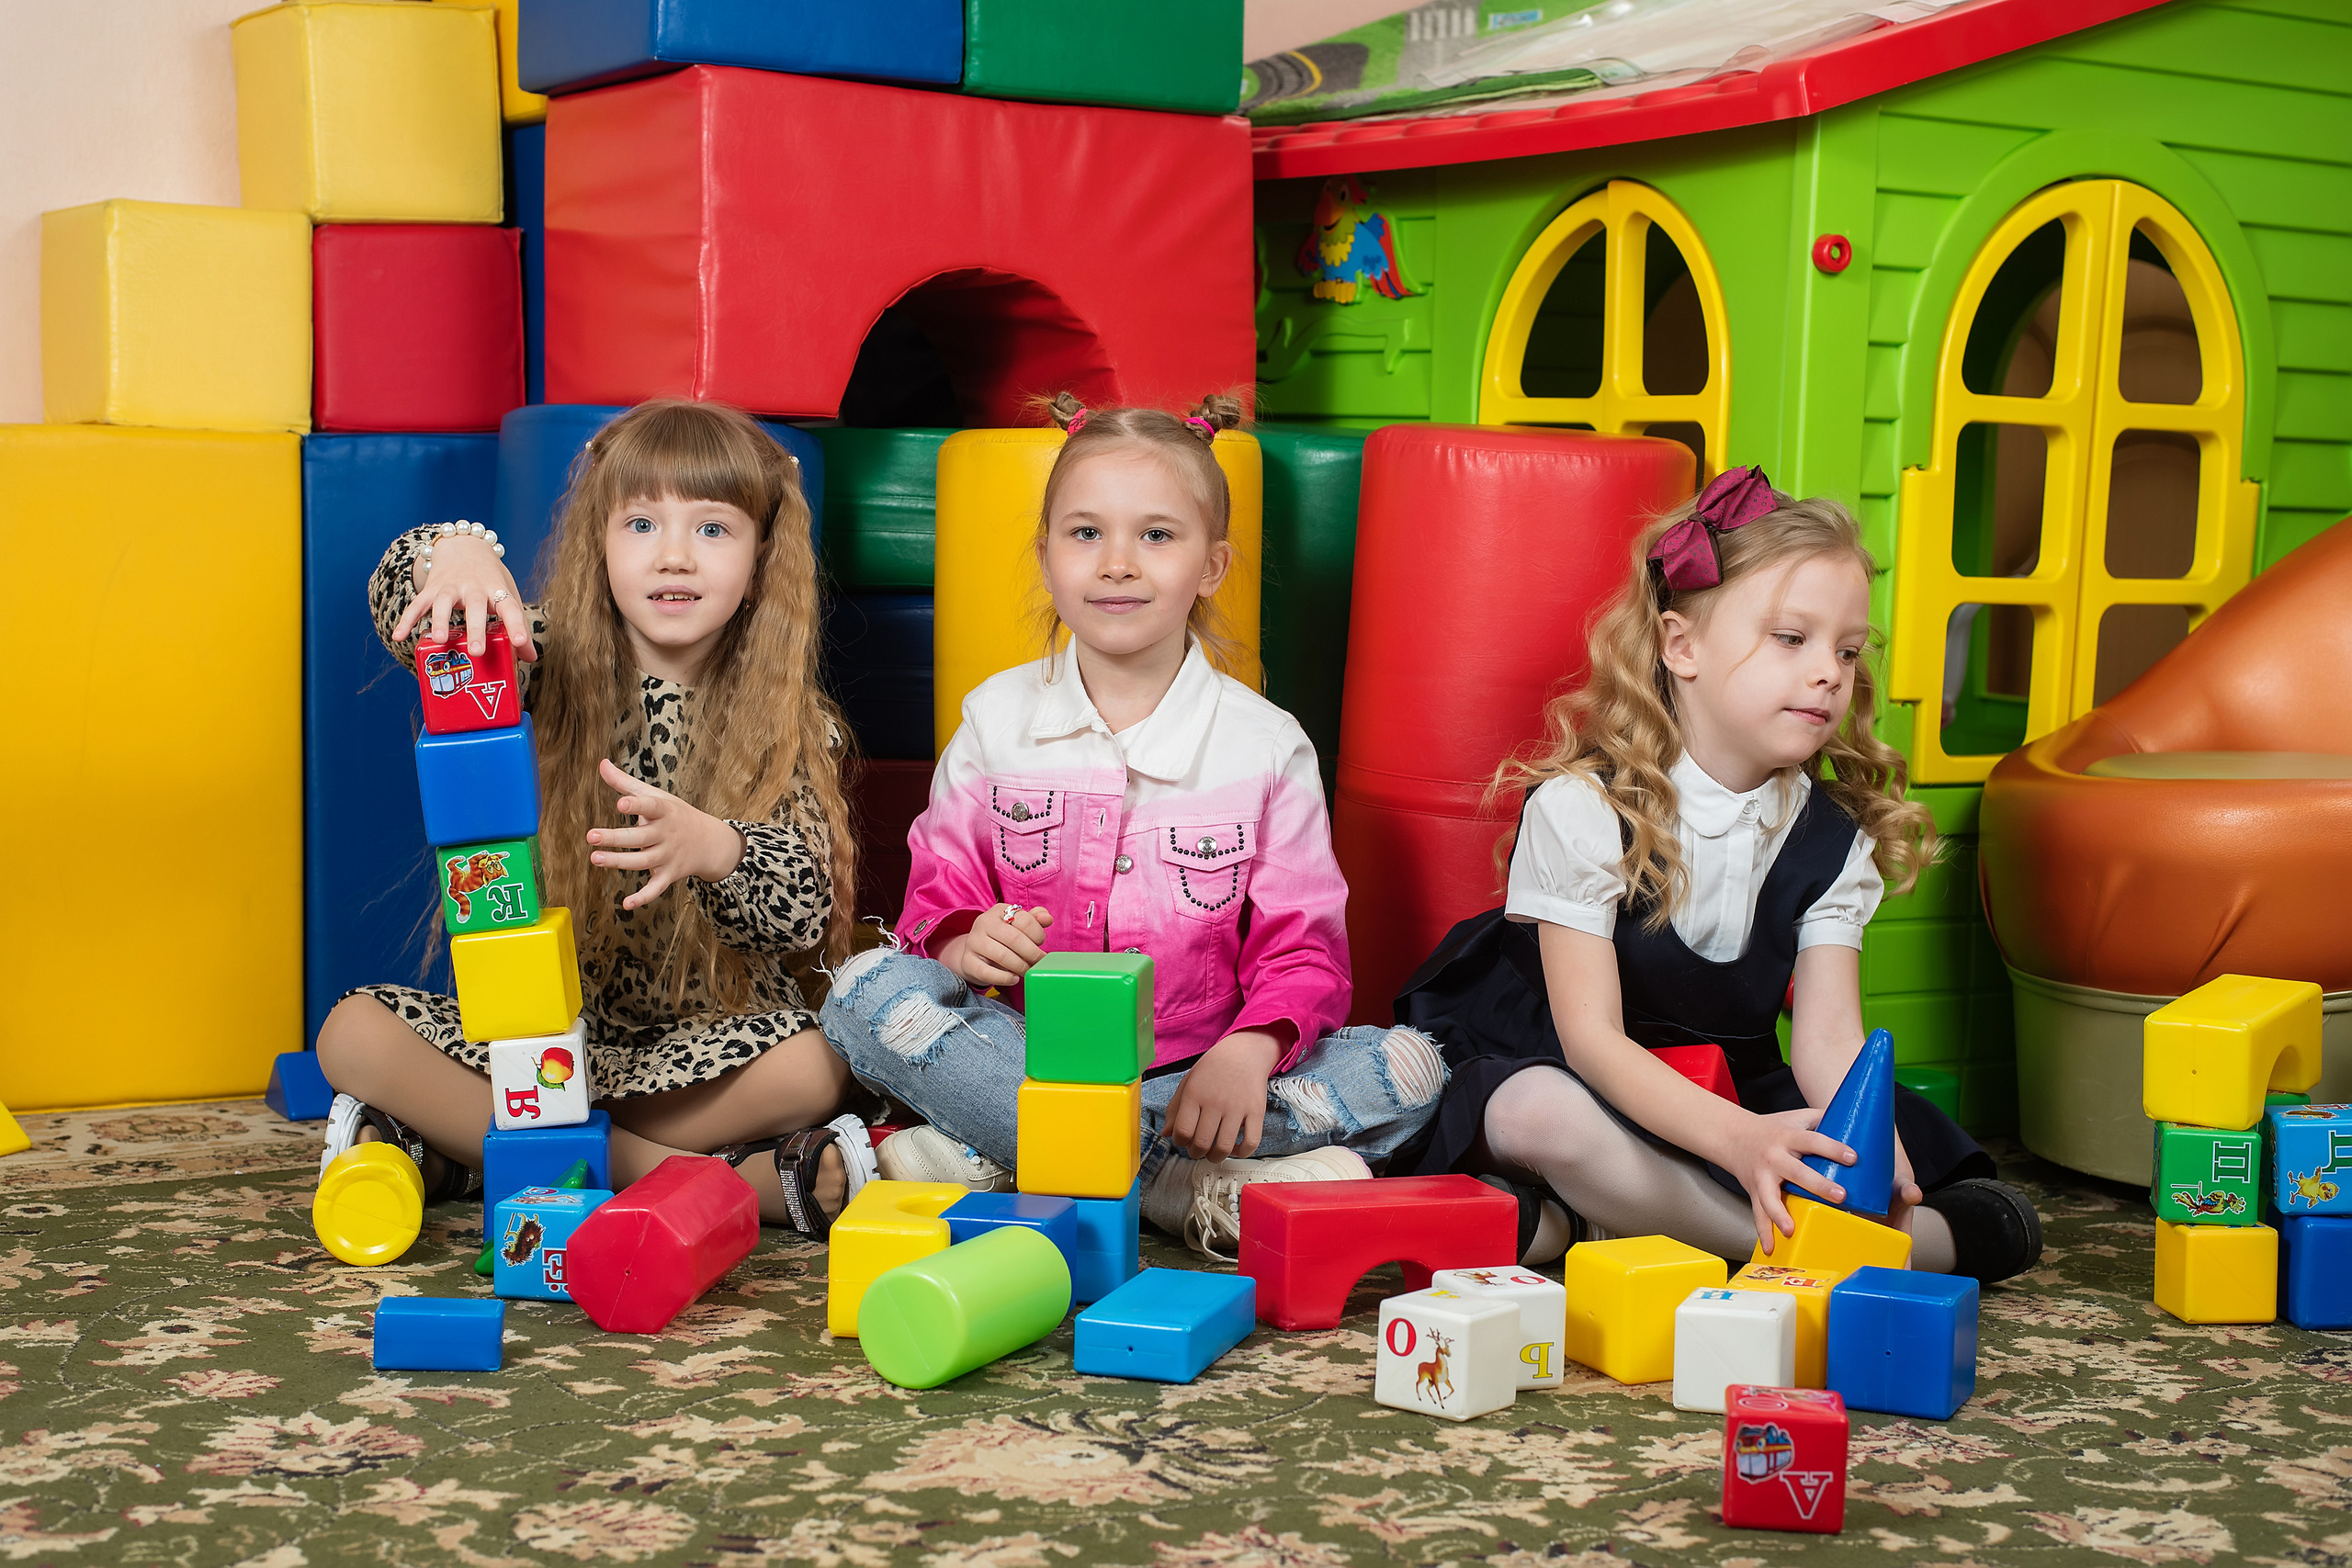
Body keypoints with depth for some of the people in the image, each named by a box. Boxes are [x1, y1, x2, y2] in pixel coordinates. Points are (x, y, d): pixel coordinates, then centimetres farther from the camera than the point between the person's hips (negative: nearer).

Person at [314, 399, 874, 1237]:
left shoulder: (793, 727, -3)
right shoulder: (556, 671, 2)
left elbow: (806, 908, -16)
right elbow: (402, 603, -13)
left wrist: (709, 847, -38)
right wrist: (458, 551, -37)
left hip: (702, 1042, -3)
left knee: (814, 1065, -31)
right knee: (354, 1031, -23)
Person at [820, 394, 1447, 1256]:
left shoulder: (1266, 745, 0)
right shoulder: (996, 720, 4)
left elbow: (1303, 949, -3)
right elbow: (938, 895, 6)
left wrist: (1250, 1048, -25)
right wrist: (963, 941, -20)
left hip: (1201, 1073, 0)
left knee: (1407, 1071, -24)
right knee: (865, 992, -26)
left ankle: (992, 1159, -30)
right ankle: (1189, 1191, -33)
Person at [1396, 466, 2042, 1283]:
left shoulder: (1834, 840, -1)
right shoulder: (1582, 809, -16)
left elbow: (1827, 1036, -11)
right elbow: (1591, 1036, -23)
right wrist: (1737, 1139, -40)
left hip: (1736, 1100, 5)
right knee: (1542, 1114, -40)